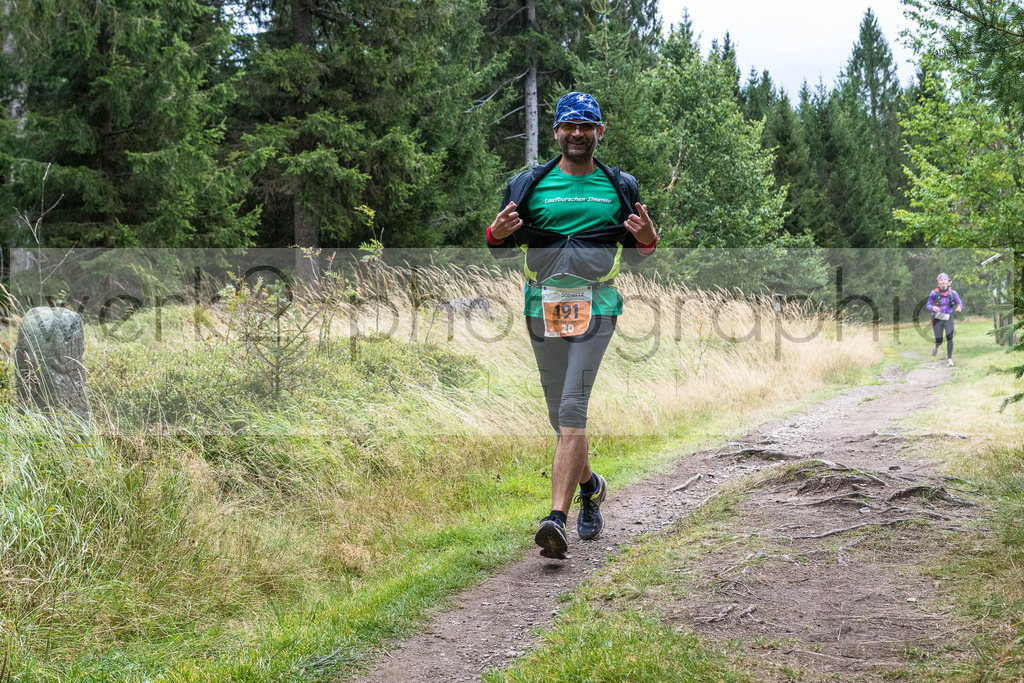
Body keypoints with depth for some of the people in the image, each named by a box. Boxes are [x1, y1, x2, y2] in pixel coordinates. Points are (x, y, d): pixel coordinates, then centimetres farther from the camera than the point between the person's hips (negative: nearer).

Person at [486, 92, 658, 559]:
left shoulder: (620, 188, 10)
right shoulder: (528, 185, 7)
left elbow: (634, 255, 17)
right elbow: (503, 251, 12)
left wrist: (648, 240, -6)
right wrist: (496, 234, -11)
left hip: (595, 308, -2)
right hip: (542, 308, 2)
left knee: (572, 410, -15)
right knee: (560, 415, 10)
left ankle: (556, 519, -20)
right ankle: (589, 486, 38)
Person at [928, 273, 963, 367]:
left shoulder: (952, 292, 0)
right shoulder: (934, 293, -4)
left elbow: (959, 303, 7)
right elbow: (928, 305, 2)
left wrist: (959, 307, -18)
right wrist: (933, 307, -21)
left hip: (948, 318, 1)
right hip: (937, 319, -1)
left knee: (950, 338, -14)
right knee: (939, 341, -2)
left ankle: (949, 359, -1)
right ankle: (936, 347, 37)